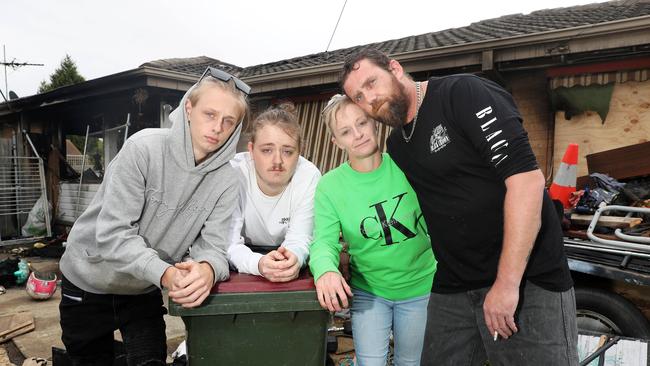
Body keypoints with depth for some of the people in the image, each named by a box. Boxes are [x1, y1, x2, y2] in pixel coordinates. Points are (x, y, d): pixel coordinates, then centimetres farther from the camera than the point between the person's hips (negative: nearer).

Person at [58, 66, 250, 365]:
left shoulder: (226, 181, -13)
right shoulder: (144, 148, -24)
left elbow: (213, 247, -16)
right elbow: (112, 234, -27)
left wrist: (207, 270, -41)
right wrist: (164, 273, -42)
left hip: (145, 291, 2)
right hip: (88, 284, -2)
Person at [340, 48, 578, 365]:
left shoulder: (464, 93, -11)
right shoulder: (395, 146, 12)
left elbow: (526, 177, -20)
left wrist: (508, 282, -22)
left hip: (526, 278, -6)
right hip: (452, 287, 7)